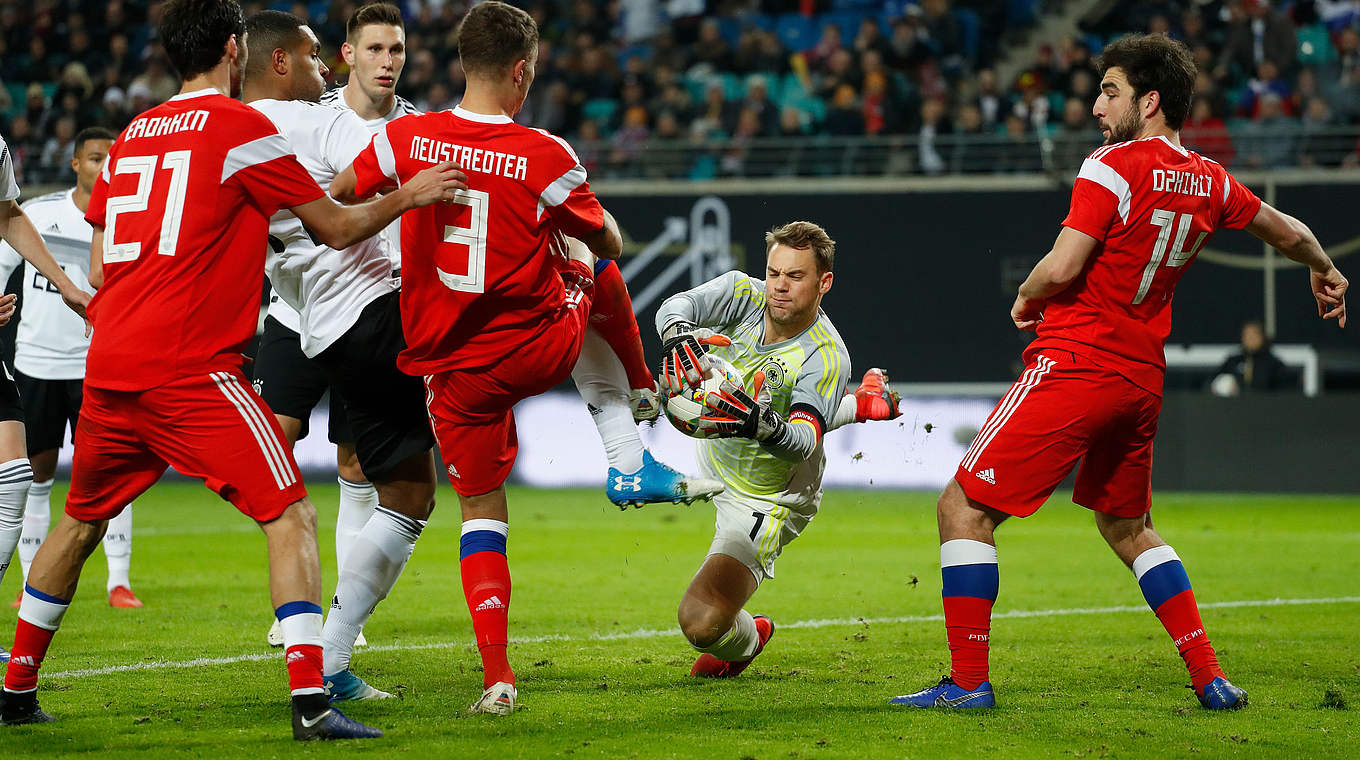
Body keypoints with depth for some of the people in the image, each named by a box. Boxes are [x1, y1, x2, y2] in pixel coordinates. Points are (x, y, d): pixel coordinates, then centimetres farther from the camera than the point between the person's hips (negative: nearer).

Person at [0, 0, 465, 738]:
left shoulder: (129, 136, 15)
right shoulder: (239, 126, -3)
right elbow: (337, 228, 1)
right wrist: (406, 197, 16)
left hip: (108, 368, 7)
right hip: (191, 366, -7)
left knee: (80, 523, 23)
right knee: (290, 516, -5)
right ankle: (310, 701, -18)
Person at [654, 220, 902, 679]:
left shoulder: (827, 358, -32)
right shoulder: (745, 294, -19)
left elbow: (801, 444, -41)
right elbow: (676, 306, -30)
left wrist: (765, 426, -63)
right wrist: (679, 334, -53)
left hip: (762, 501, -7)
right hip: (716, 455, 7)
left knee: (701, 622, -16)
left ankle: (746, 640, 21)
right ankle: (854, 408, 39)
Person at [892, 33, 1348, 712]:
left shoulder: (1114, 166, -13)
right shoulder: (1210, 183, 9)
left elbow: (1062, 268, -19)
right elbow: (1288, 232, 25)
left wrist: (1026, 301, 3)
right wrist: (1325, 273, 46)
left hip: (1076, 364, -8)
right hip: (1142, 375, 8)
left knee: (964, 507, -2)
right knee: (1128, 526, 24)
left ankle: (968, 681, -5)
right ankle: (1210, 677, 18)